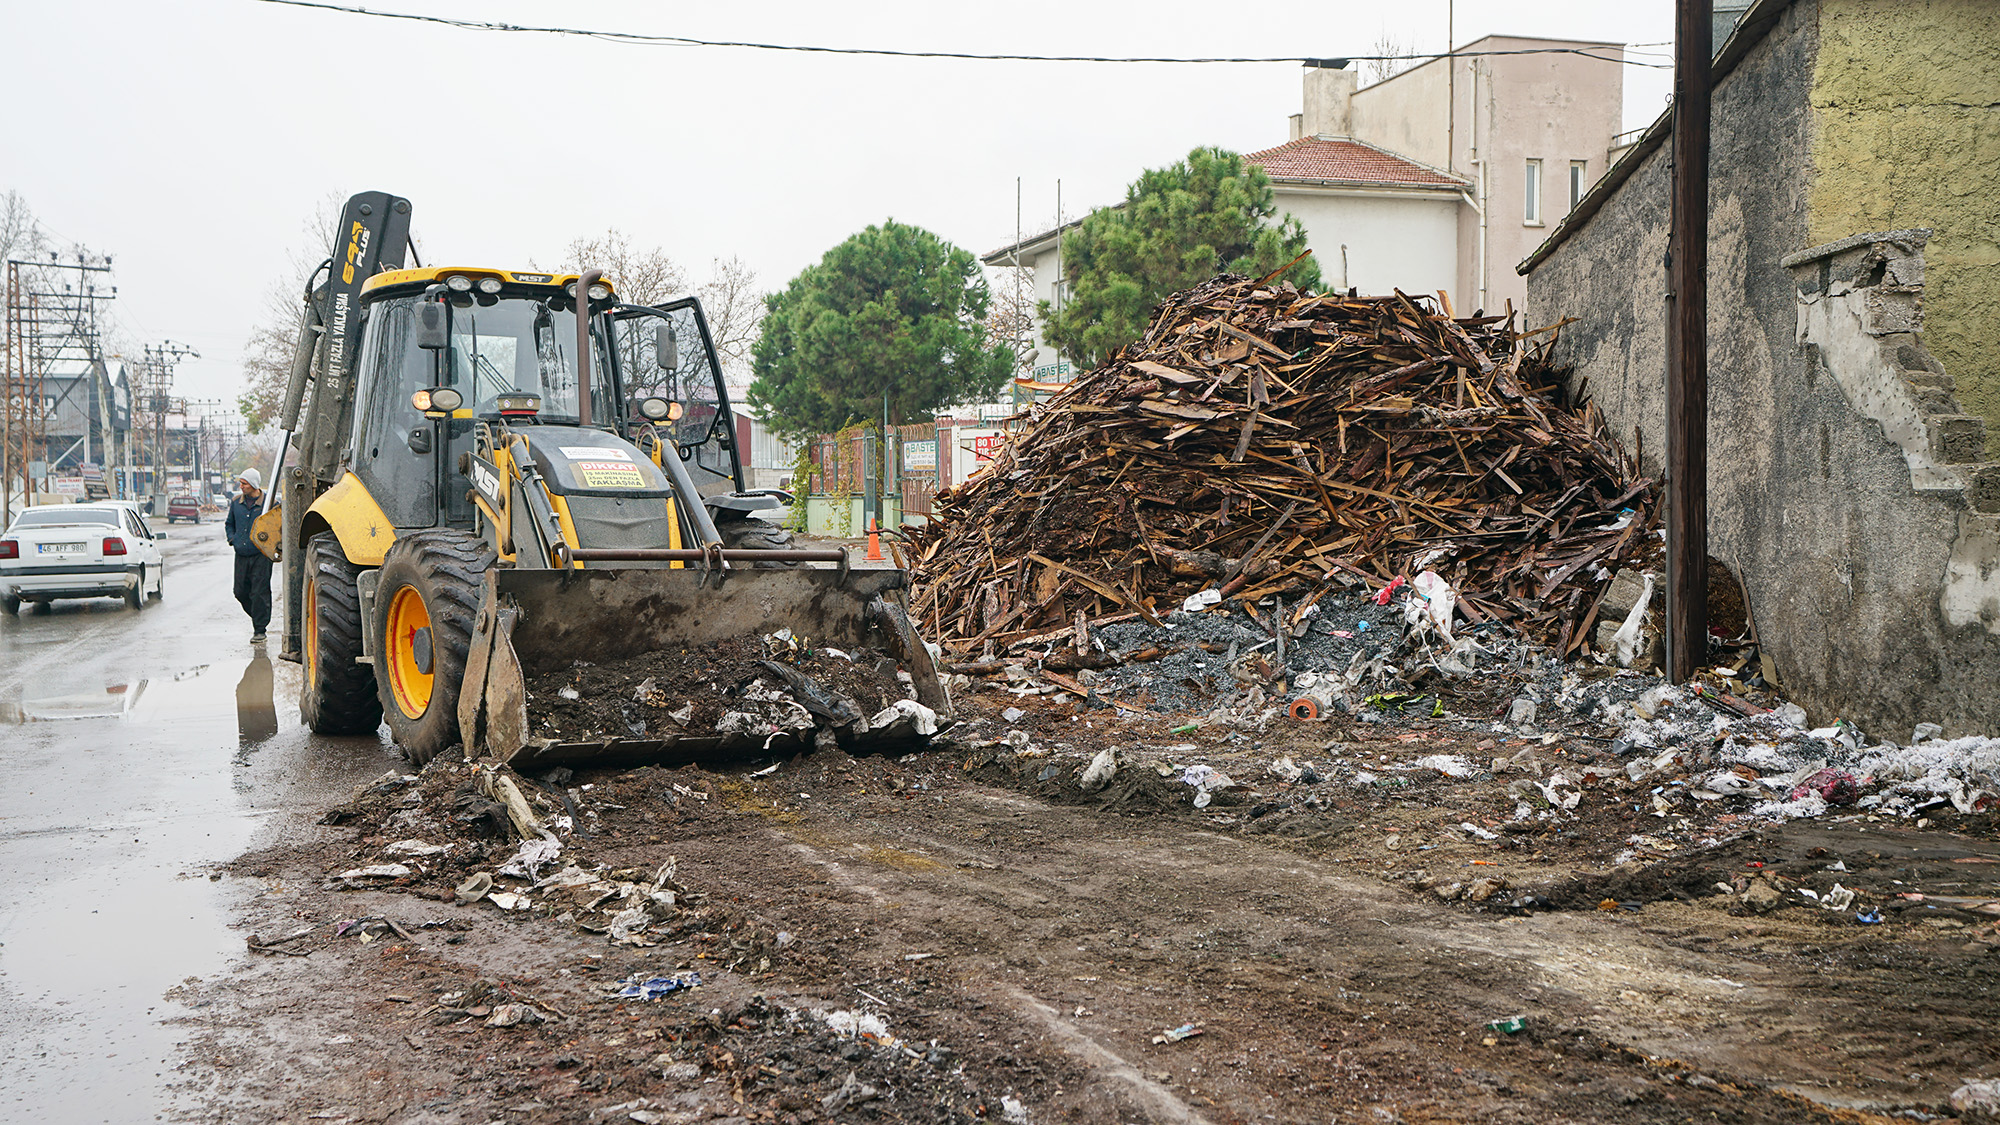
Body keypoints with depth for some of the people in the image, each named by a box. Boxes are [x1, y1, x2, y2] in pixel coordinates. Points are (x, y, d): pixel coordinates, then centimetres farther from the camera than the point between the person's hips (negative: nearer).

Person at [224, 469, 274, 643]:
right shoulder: (236, 502, 9)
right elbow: (229, 523, 24)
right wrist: (232, 538, 8)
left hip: (261, 556, -5)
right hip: (241, 556, 5)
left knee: (259, 593, -5)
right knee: (241, 592, 7)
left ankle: (259, 630, 1)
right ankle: (257, 617, 30)